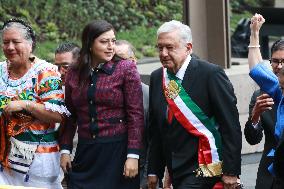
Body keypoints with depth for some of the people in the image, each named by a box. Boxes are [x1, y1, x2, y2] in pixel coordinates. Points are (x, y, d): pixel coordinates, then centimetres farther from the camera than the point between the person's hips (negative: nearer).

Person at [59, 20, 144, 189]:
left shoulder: (126, 69, -4)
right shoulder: (74, 73, 8)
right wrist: (65, 150, 8)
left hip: (117, 150, -3)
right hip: (86, 154, 3)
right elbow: (70, 116, 14)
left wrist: (133, 155, -14)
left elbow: (136, 114, -8)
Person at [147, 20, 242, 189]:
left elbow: (231, 126, -12)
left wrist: (231, 171, -14)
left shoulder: (211, 74, -10)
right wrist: (154, 171, 11)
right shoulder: (156, 78, 9)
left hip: (203, 168, -6)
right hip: (176, 170, 6)